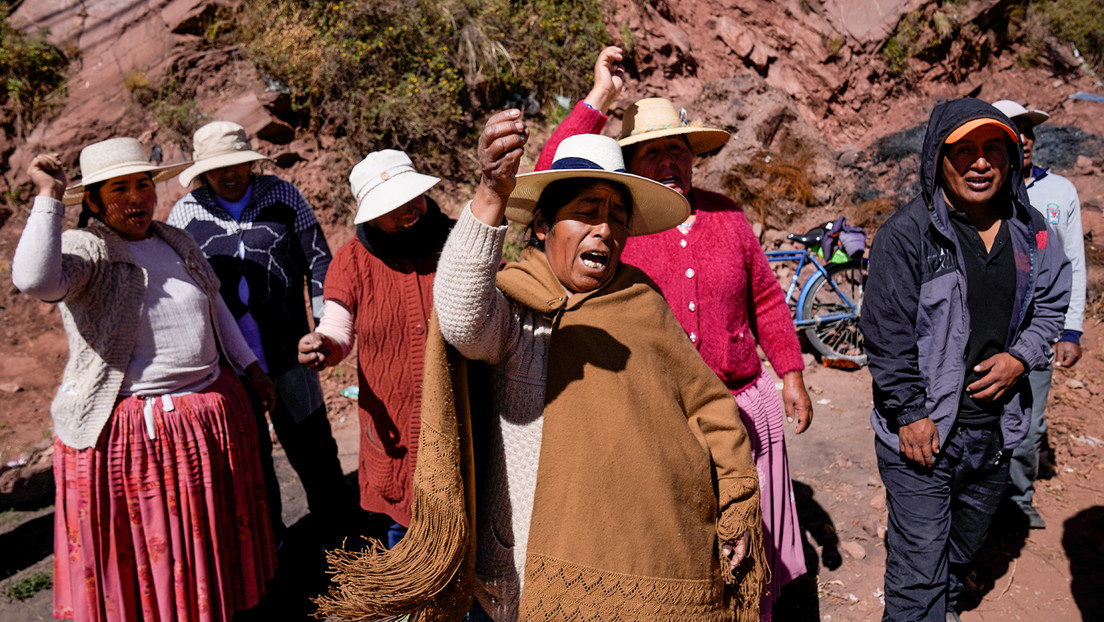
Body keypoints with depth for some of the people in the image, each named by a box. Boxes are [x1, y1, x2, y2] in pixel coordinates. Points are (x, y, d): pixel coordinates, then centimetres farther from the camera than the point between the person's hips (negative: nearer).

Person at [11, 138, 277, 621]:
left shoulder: (175, 241, 10)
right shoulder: (84, 252, -11)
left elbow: (214, 306, 20)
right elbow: (34, 280, -34)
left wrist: (249, 366, 20)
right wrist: (50, 198, -27)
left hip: (211, 413, 7)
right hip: (128, 431, -7)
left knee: (210, 535, 21)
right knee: (138, 549, 8)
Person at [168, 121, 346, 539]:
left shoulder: (282, 196, 1)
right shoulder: (185, 213, 2)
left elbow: (318, 261, 1)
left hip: (287, 354, -1)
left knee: (312, 447, 7)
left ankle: (336, 527, 26)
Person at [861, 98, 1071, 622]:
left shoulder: (1028, 229, 2)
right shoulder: (906, 233, -15)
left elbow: (1052, 301, 15)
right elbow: (886, 333, -15)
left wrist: (1021, 357, -3)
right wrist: (910, 413, -15)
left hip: (996, 429, 6)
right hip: (921, 430, -6)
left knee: (964, 548, 27)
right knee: (918, 577, -3)